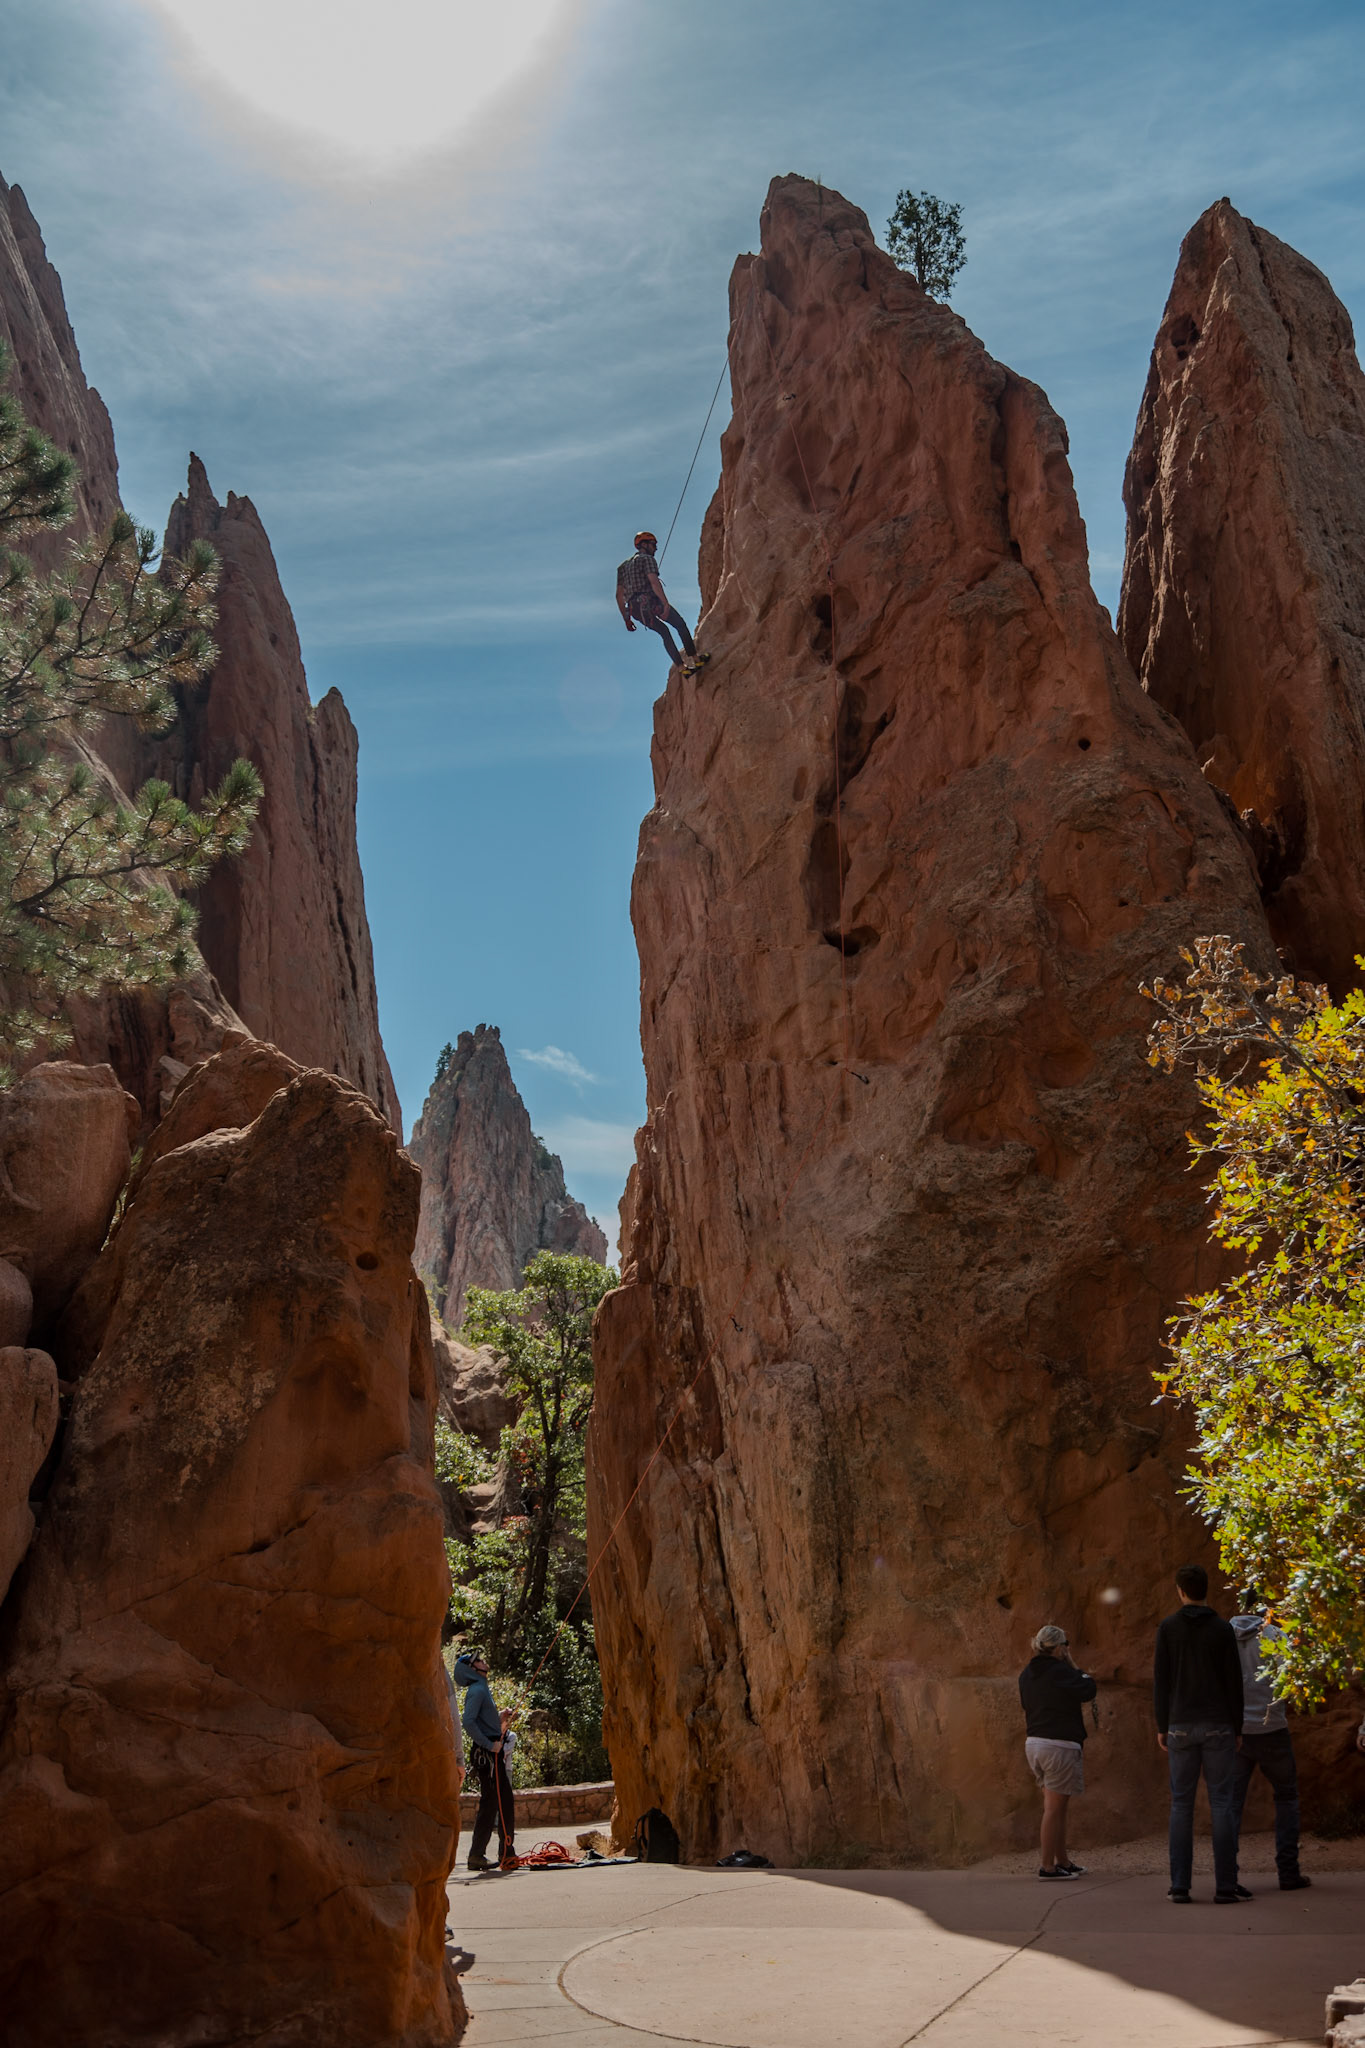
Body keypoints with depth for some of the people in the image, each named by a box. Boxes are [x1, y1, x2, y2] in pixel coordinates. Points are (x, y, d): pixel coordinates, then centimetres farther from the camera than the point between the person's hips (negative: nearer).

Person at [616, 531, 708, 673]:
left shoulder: (624, 566, 25)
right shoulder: (647, 559, 1)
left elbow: (619, 595, 20)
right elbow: (654, 582, -17)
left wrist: (626, 619, 21)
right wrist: (666, 604, -23)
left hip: (635, 610, 7)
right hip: (651, 602, -7)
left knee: (664, 632, 20)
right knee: (681, 625, 11)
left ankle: (683, 667, 13)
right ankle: (695, 658, 8)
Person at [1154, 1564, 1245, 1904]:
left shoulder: (1168, 1627, -1)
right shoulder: (1223, 1628, -2)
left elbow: (1161, 1680, -2)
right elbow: (1233, 1681, -3)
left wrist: (1161, 1726, 5)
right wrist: (1237, 1728, 5)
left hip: (1182, 1727, 1)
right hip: (1218, 1727, -1)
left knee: (1181, 1804, 5)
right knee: (1222, 1803, 3)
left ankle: (1180, 1886, 1)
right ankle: (1226, 1885, -1)